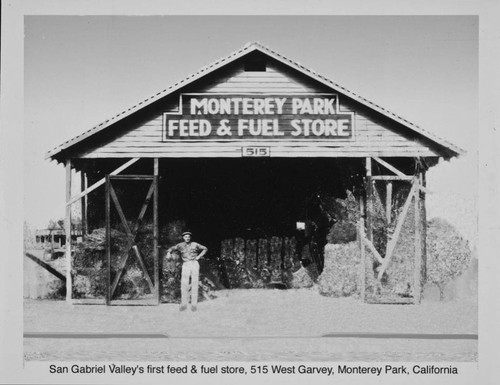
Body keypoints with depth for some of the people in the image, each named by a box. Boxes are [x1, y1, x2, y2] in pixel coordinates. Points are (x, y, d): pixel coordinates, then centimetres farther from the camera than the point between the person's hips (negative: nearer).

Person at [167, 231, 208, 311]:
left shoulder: (195, 245, 9)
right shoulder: (180, 245, 10)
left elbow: (205, 249, 17)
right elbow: (171, 249, 10)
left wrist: (199, 256, 5)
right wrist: (168, 253, -13)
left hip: (194, 264, 0)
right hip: (186, 265, 0)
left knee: (194, 284, -4)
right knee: (184, 285, -10)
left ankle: (194, 304, -2)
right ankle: (184, 304, -6)